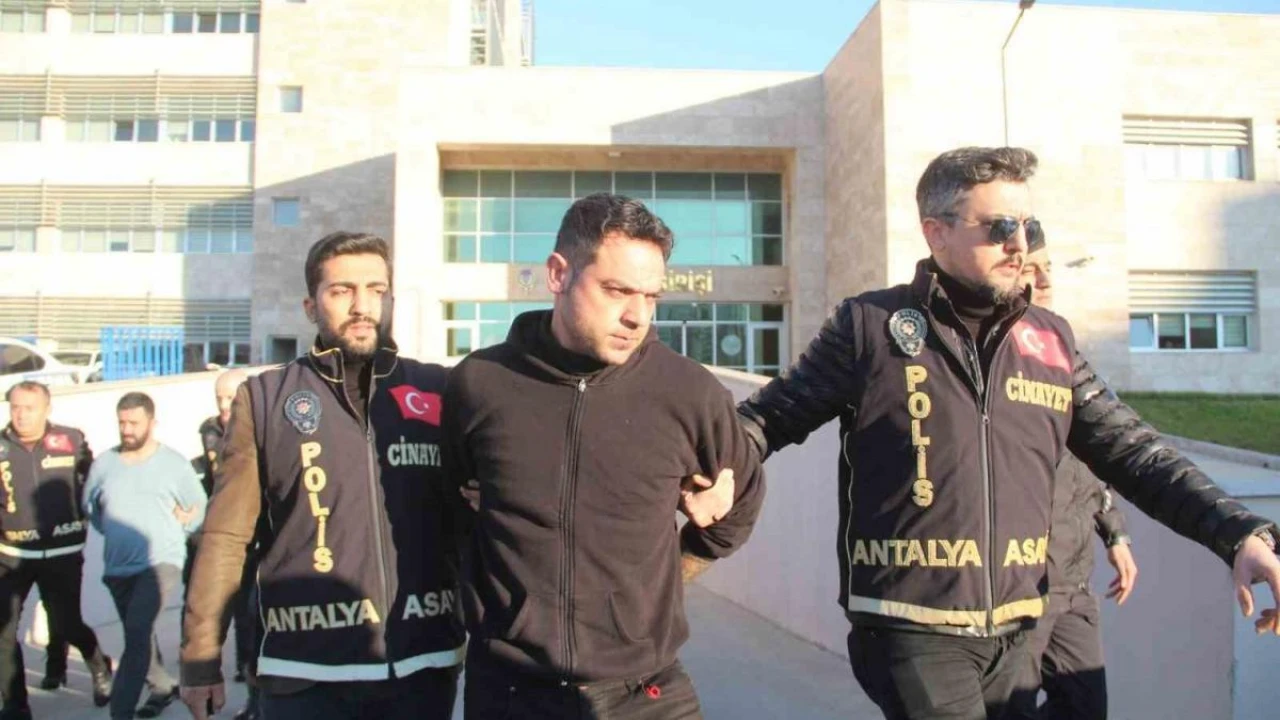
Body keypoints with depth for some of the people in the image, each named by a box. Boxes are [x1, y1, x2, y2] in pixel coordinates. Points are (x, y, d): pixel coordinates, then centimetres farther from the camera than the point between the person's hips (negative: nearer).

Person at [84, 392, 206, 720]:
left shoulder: (174, 463, -4)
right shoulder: (104, 463, 2)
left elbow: (197, 508, 8)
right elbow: (90, 505, 18)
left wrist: (171, 532, 3)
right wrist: (114, 532, 10)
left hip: (161, 561, -4)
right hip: (118, 566, 5)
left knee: (137, 632, -19)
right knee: (139, 634, 17)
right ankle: (162, 687, 38)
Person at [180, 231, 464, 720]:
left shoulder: (438, 392, 5)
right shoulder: (264, 399, 2)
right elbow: (227, 537, 1)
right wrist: (202, 655, -1)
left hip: (422, 664, 1)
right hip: (304, 671, -1)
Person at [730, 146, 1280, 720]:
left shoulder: (1050, 341, 8)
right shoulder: (870, 325, -5)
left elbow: (1132, 453, 10)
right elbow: (770, 416, 0)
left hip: (1012, 634, 5)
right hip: (911, 631, -5)